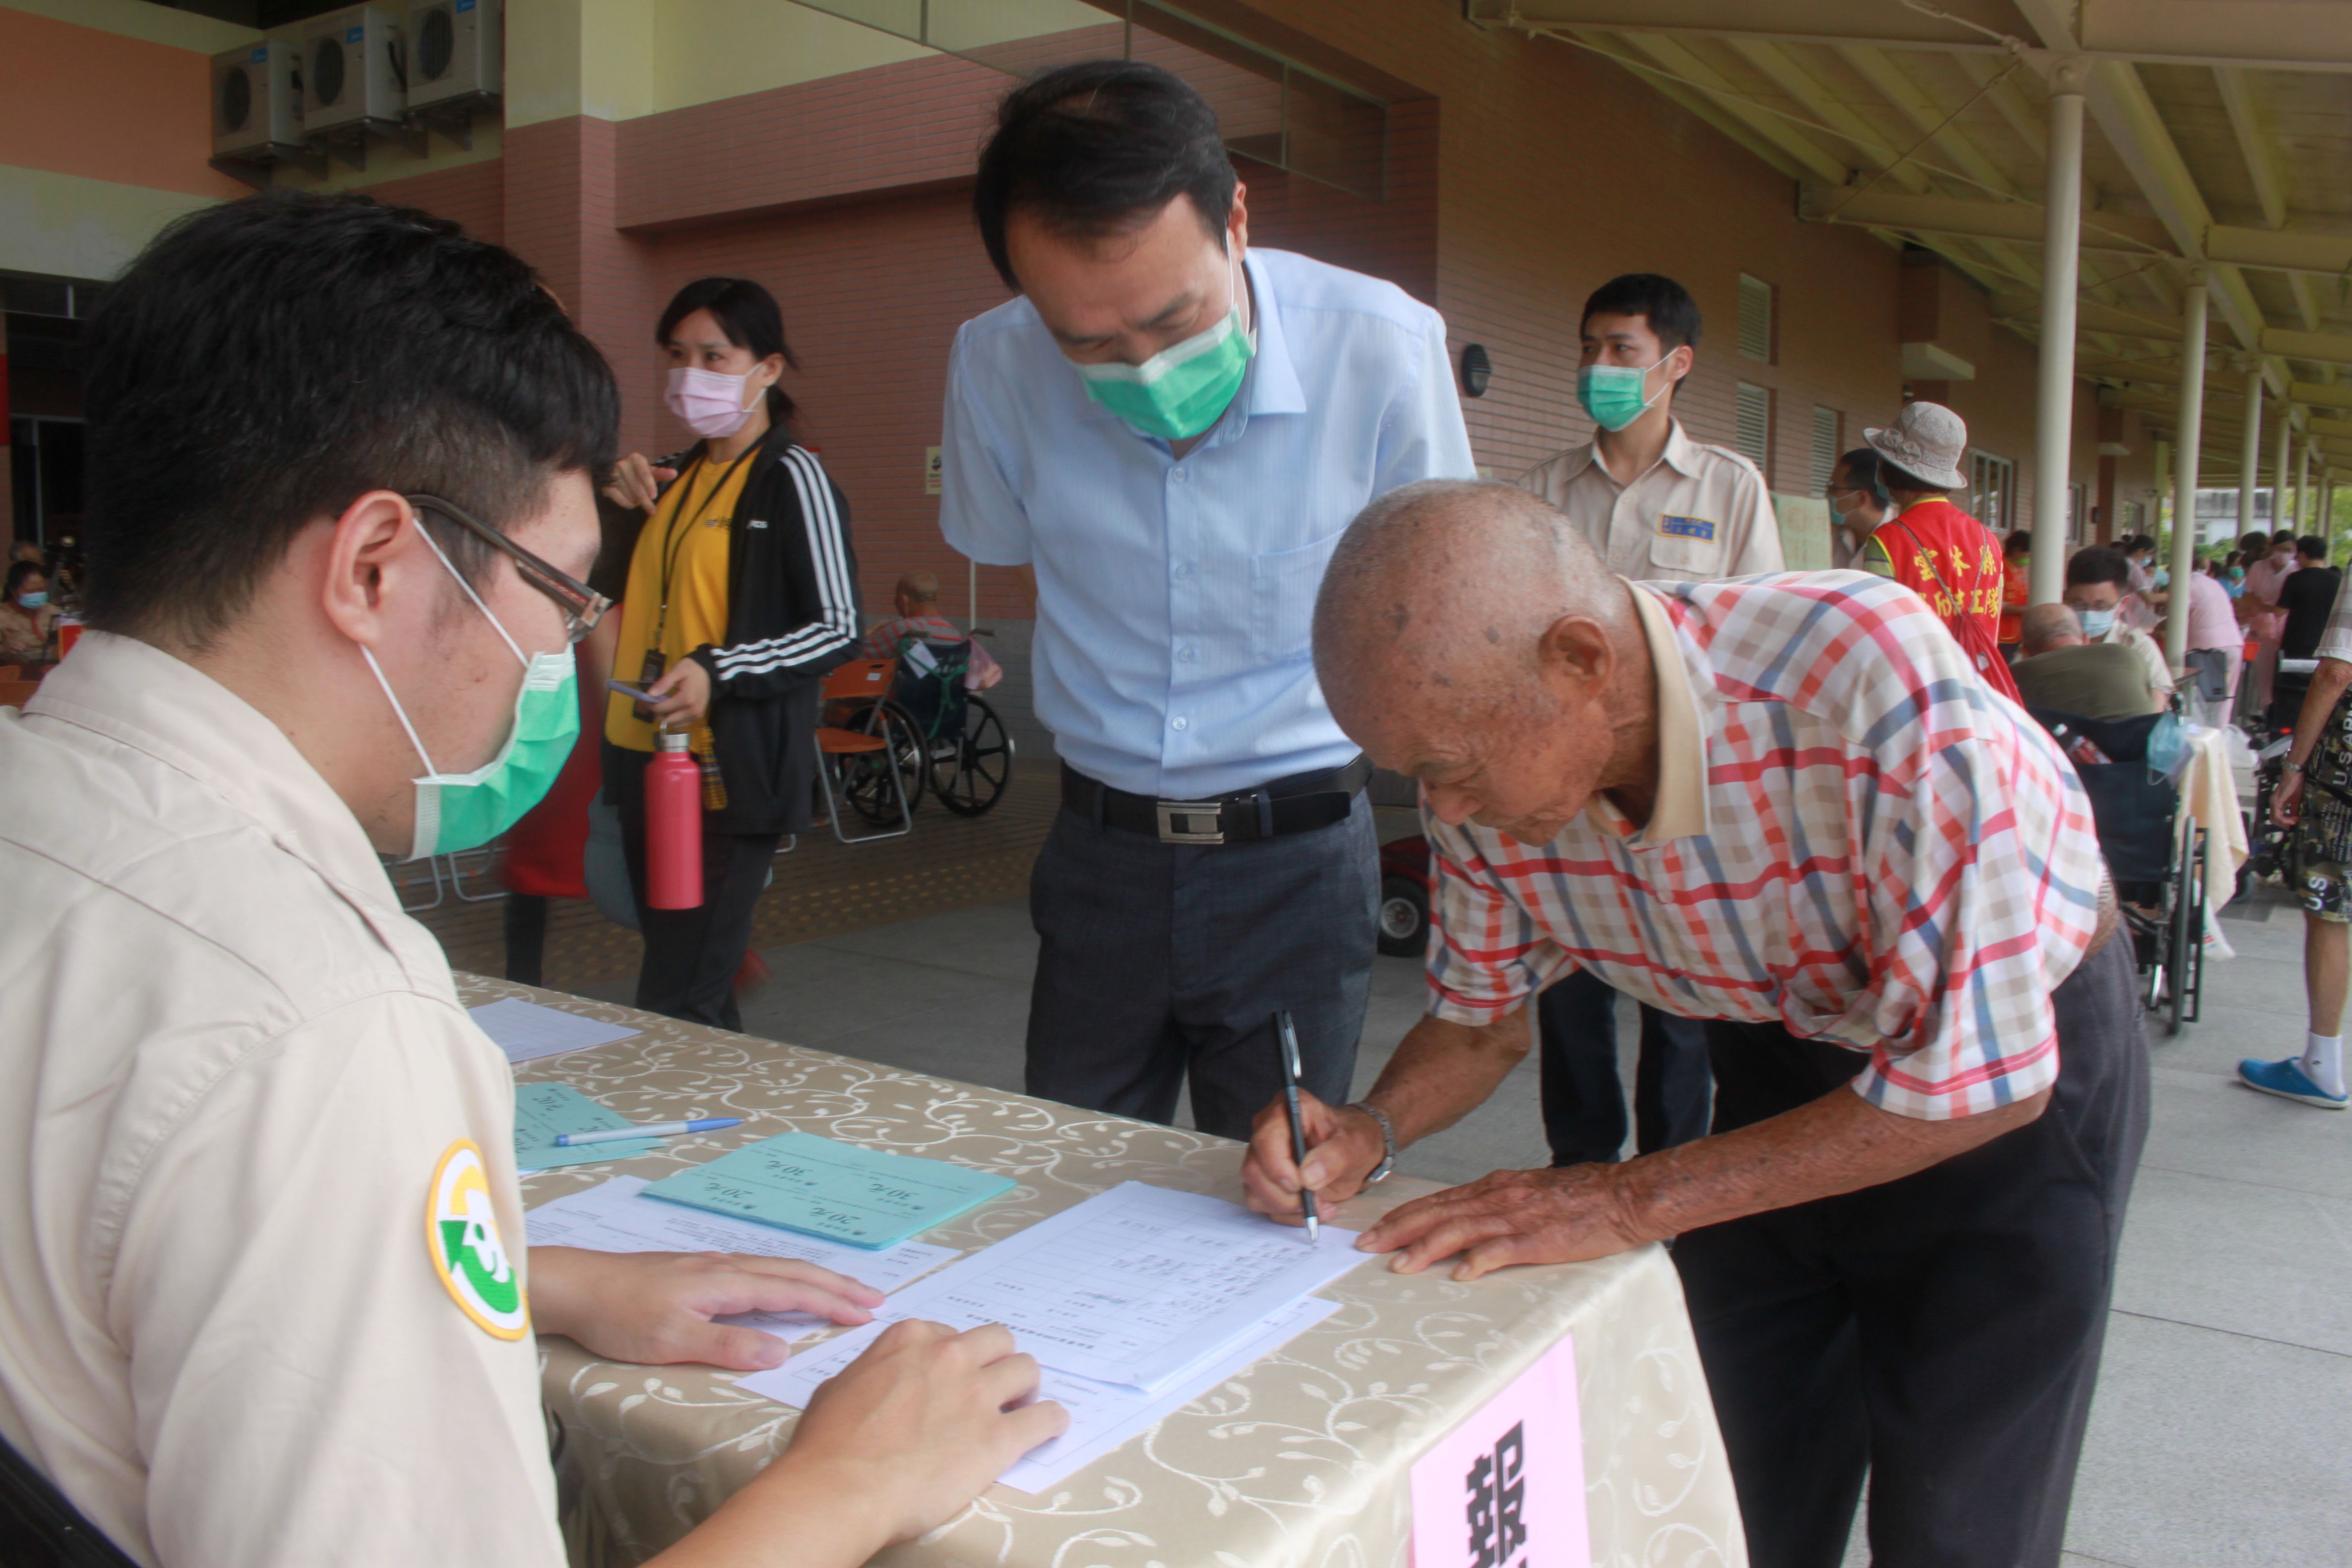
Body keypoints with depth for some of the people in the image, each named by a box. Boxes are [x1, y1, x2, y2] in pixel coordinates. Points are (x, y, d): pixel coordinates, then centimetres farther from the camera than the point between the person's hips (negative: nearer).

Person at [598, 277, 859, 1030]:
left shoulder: (791, 477, -7)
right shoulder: (677, 476, 18)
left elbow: (839, 628, -12)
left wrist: (719, 672, -24)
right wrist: (619, 500, 9)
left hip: (730, 773, -8)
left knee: (680, 1005, -10)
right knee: (671, 977, 14)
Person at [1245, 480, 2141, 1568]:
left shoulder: (1868, 678, -38)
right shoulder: (1483, 766, -19)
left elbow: (1978, 1079, -32)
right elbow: (1481, 1012, -1)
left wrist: (1632, 1202, -31)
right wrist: (1371, 1131, -21)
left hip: (2028, 1049, -4)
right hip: (1783, 1057, 4)